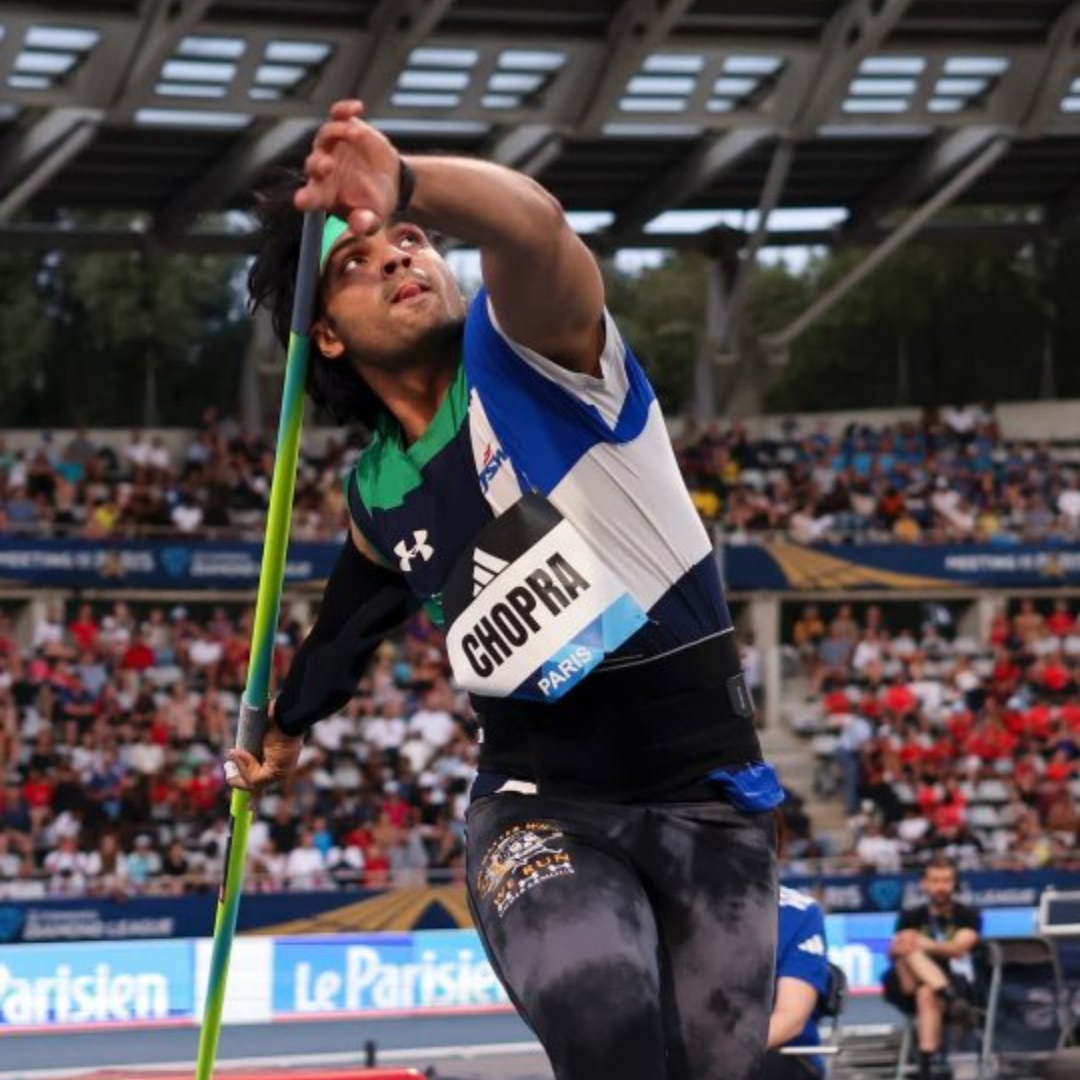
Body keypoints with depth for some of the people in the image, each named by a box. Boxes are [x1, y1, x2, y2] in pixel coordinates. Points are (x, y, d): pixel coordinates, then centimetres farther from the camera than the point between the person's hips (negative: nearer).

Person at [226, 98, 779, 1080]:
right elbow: (352, 618, 31)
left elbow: (534, 226, -32)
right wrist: (286, 725, 49)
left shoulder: (526, 344, -6)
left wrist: (408, 187, -53)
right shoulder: (379, 496, 7)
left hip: (710, 803, -1)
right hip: (541, 810, 2)